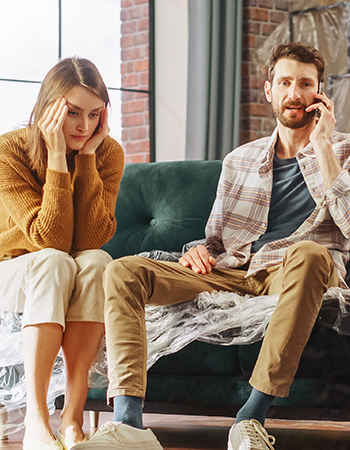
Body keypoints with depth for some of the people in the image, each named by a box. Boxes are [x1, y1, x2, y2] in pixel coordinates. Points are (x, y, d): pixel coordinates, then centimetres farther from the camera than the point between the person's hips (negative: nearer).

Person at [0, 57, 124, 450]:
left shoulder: (108, 153, -9)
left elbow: (92, 239, -23)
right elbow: (51, 240, -27)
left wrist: (87, 157, -25)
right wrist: (57, 157, -31)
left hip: (71, 283, 3)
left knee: (96, 261, -31)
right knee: (54, 262, -35)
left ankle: (72, 418, -36)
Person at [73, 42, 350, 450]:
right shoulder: (239, 161, 22)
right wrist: (199, 253, 0)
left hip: (290, 276, -4)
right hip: (232, 271, 4)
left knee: (308, 253, -42)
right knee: (124, 271, -17)